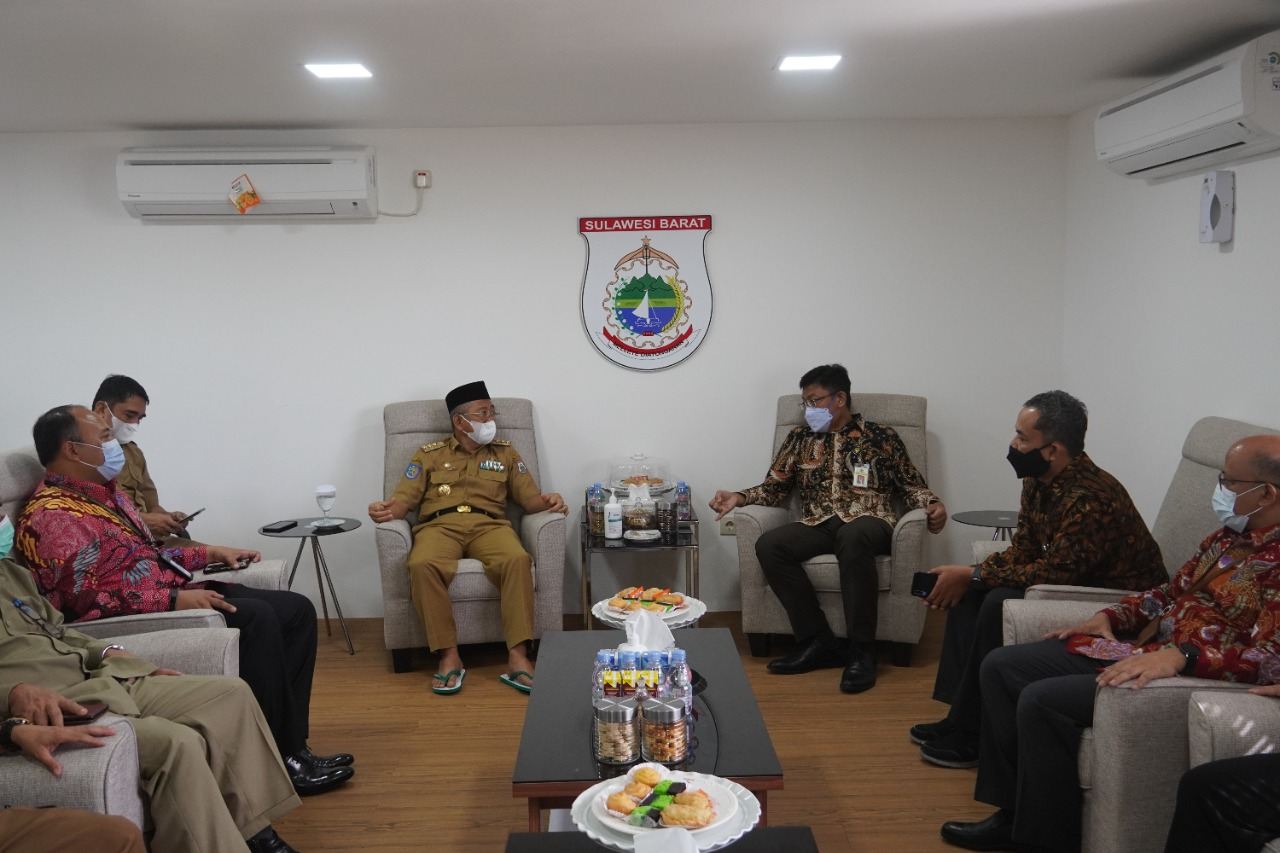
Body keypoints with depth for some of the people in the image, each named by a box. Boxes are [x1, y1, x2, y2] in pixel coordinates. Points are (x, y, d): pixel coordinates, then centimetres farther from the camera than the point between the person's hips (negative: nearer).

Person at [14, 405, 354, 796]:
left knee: (296, 610, -4)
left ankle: (292, 746, -7)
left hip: (170, 593, 10)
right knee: (255, 618, -29)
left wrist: (210, 553, 16)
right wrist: (174, 599, -26)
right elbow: (85, 600, -22)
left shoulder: (103, 491, 18)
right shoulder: (52, 514, -13)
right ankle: (276, 760, -19)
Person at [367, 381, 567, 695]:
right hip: (439, 526, -1)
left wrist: (546, 500, -11)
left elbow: (529, 497, 14)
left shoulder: (505, 452, 22)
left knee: (518, 559, -35)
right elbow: (405, 497, 10)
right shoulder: (429, 454, 19)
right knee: (422, 565, -37)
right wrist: (388, 509, -15)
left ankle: (517, 658, -34)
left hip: (489, 525, 1)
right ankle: (449, 656, -28)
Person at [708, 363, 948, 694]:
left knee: (853, 536, -41)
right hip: (818, 525, 4)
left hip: (868, 521, -3)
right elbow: (774, 488, 18)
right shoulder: (799, 438, 20)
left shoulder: (881, 436, 13)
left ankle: (862, 651, -31)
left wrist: (932, 504, -8)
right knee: (769, 545, -27)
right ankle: (818, 642, -20)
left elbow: (910, 484, 13)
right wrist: (739, 497, 0)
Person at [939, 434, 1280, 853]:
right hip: (1140, 649, 10)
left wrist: (1178, 657, -35)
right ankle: (1014, 812, 8)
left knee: (1041, 700, -25)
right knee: (1001, 666, 4)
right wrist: (1109, 617, 9)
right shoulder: (1229, 536, 13)